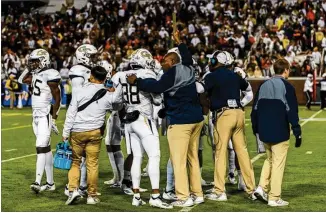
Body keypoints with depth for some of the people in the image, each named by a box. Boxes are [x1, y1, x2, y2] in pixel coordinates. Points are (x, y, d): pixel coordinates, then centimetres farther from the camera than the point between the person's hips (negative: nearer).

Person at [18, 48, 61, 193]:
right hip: (36, 115, 9)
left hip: (45, 115, -9)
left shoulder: (50, 75, -13)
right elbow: (22, 80, 30)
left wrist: (54, 119, -15)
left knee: (41, 147, -14)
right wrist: (29, 68, 16)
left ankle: (38, 182, -18)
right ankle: (50, 183, 16)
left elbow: (57, 99, -13)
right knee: (46, 148, 11)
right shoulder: (36, 75, 11)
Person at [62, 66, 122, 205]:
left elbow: (71, 113, -5)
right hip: (95, 132, 1)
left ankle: (73, 189, -2)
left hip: (77, 132, -1)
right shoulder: (109, 96, -2)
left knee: (75, 161, 12)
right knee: (92, 164, 6)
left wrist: (65, 132, 2)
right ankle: (92, 195, 12)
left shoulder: (80, 91, -7)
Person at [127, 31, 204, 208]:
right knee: (193, 158, 14)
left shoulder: (172, 73, -10)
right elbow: (187, 57, 33)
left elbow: (156, 87, -18)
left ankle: (183, 197, -5)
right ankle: (197, 194, 18)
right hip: (197, 119, 9)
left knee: (179, 161, -4)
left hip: (181, 121, -9)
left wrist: (137, 81, -8)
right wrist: (179, 42, 46)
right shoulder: (188, 69, 12)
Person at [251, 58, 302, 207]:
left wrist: (255, 128, 20)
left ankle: (262, 187, 9)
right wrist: (297, 133, -9)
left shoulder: (263, 86, 9)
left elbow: (255, 109, 12)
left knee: (269, 159, 22)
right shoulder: (287, 87, -9)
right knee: (278, 164, 0)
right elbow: (292, 112, -12)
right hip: (280, 133, -6)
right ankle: (274, 198, 2)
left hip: (264, 132, 6)